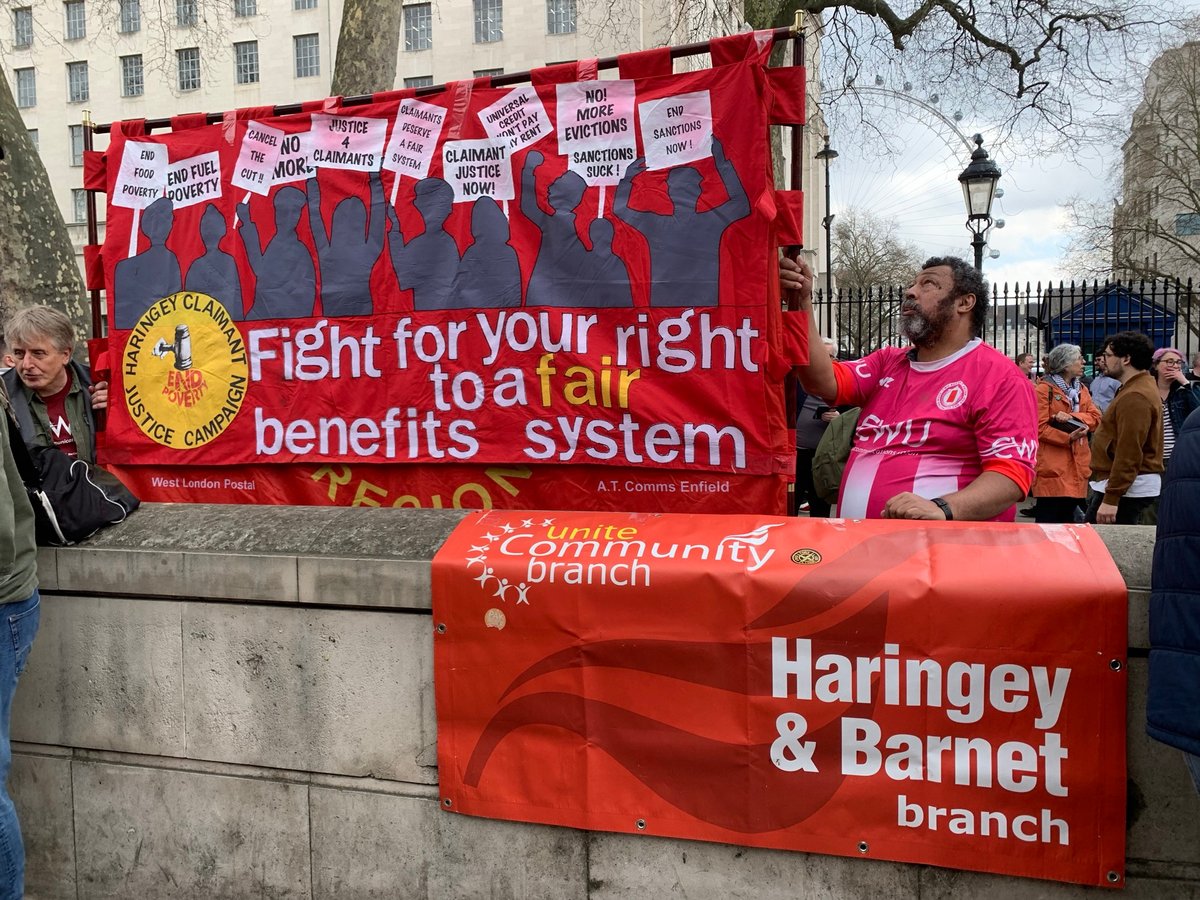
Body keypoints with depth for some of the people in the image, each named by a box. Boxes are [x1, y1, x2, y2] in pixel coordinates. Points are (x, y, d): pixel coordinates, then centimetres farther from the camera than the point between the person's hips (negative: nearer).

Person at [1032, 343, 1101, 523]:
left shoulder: (1082, 389, 16)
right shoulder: (1044, 389, -7)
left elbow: (1096, 418, 4)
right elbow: (1039, 428, -13)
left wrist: (1072, 417, -13)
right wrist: (1068, 438, -23)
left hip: (1076, 466, 7)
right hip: (1052, 466, -7)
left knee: (1068, 517, 11)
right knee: (1048, 519, -6)